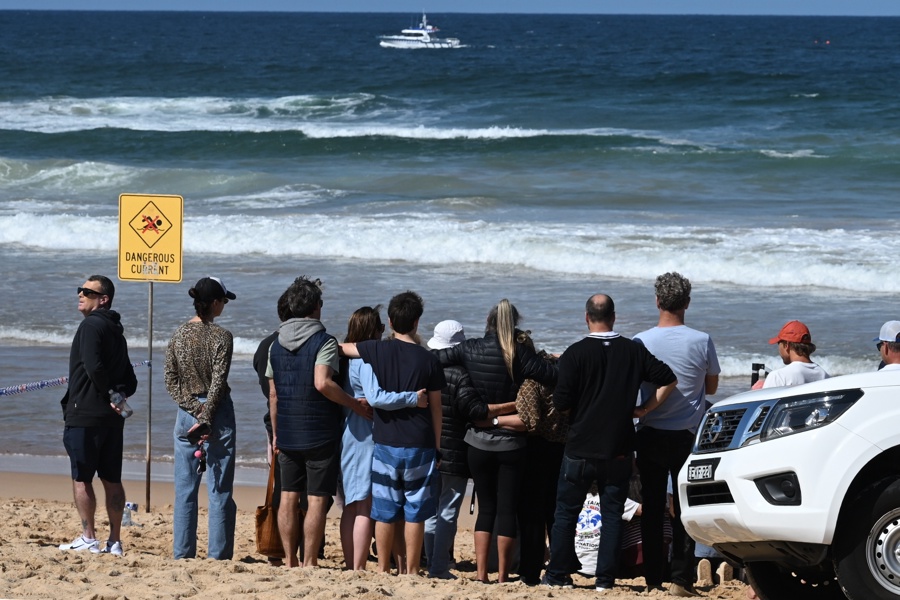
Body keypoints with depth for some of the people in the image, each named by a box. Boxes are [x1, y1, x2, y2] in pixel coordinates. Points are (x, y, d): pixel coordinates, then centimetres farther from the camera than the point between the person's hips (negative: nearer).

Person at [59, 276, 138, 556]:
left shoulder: (91, 326, -9)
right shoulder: (116, 331, 18)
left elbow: (94, 368, -22)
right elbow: (130, 381, 19)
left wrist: (108, 396, -8)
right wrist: (119, 396, 4)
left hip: (85, 415, -8)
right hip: (112, 419, 8)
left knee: (81, 478, -3)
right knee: (112, 480, 8)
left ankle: (88, 538, -5)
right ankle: (114, 541, 9)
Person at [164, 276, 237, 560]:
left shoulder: (178, 335, 3)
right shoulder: (221, 337, -10)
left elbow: (171, 381, 0)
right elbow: (218, 383, -14)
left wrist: (195, 410, -5)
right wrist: (205, 418, -11)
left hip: (187, 414, 4)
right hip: (218, 414, -4)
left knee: (185, 489, 8)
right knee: (220, 490, 2)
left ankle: (183, 552, 8)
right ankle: (218, 554, 1)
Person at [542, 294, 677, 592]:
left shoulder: (575, 354, -10)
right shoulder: (634, 351, 0)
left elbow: (561, 403, -12)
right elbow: (668, 380, 2)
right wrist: (646, 409, 5)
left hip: (581, 449, -2)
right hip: (619, 450, 2)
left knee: (566, 512, 9)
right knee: (612, 514, 8)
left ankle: (558, 575, 11)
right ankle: (605, 577, 5)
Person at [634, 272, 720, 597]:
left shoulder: (641, 342, -8)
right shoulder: (702, 341, -8)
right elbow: (712, 386, 6)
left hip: (651, 435, 0)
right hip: (688, 436, 0)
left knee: (652, 508, 7)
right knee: (685, 509, 4)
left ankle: (653, 578, 7)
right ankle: (681, 579, -1)